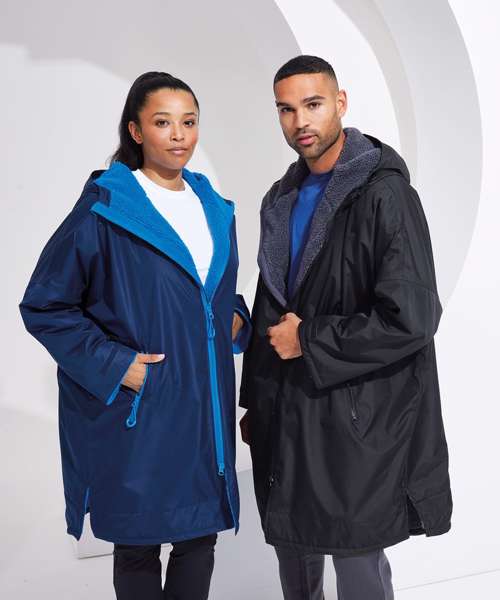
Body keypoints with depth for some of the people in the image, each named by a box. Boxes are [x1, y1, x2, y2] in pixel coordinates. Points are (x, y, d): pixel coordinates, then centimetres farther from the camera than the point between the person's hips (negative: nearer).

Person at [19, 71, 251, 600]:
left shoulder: (213, 208, 9)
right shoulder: (103, 210, -10)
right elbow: (43, 306, -8)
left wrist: (234, 319, 2)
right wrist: (112, 366, -17)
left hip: (204, 406, 6)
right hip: (135, 410, -5)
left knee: (200, 536, 13)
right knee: (138, 546, 8)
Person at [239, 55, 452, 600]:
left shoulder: (384, 194, -14)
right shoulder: (282, 200, 9)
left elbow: (409, 319, -22)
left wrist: (308, 340, -14)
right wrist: (254, 402, 17)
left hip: (359, 421, -7)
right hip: (286, 414, 7)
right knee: (293, 554, 19)